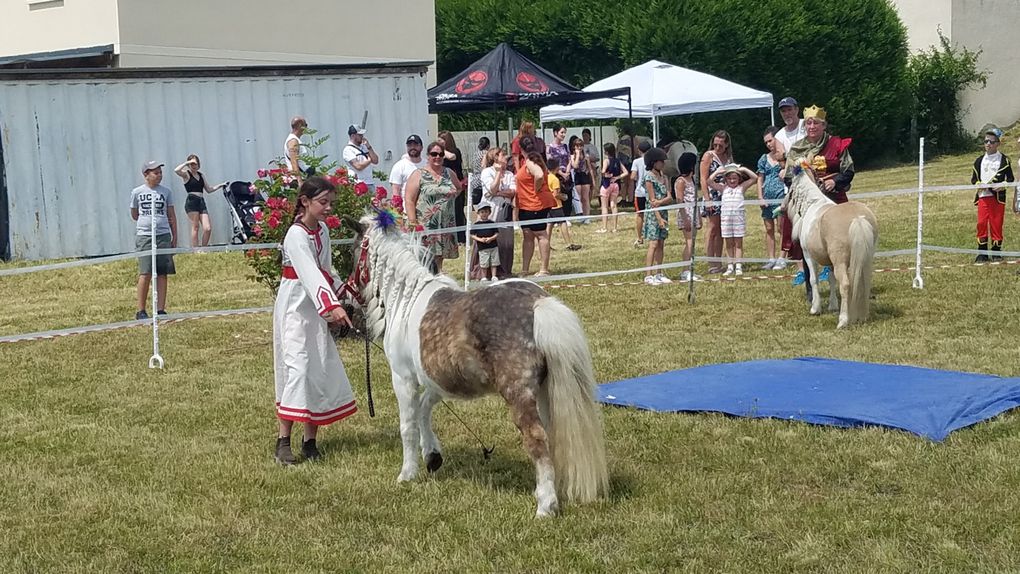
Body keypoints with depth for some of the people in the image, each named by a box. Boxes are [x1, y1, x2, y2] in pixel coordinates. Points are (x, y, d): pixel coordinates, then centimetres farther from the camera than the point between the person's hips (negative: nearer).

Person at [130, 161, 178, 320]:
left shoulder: (166, 192, 8)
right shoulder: (137, 192, 4)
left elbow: (171, 216, 12)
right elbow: (134, 215, 14)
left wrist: (175, 238, 9)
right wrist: (149, 221, 5)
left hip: (163, 235, 2)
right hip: (144, 235, -2)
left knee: (162, 273, 0)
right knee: (145, 273, -8)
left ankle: (160, 310, 4)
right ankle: (141, 311, 0)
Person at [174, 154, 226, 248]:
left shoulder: (201, 175, 21)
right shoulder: (186, 174, 3)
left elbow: (208, 190, 24)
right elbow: (176, 170, -19)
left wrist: (220, 186, 15)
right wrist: (186, 163, -10)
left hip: (201, 201, 5)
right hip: (191, 201, -5)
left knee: (208, 228, -5)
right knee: (195, 227, -7)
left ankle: (203, 248, 7)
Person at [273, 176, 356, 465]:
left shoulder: (322, 230, 7)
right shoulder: (296, 235, -20)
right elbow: (310, 273, -34)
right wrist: (333, 305, -44)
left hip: (316, 311, 8)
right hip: (295, 309, -8)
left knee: (321, 371, 7)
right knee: (297, 368, -15)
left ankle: (310, 439, 15)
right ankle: (283, 440, -10)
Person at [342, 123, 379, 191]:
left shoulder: (364, 147, 17)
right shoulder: (348, 149, -6)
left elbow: (375, 161, 8)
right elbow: (358, 166, -17)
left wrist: (368, 146, 2)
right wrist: (369, 160, 0)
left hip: (370, 184, 7)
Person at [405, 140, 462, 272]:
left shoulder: (449, 173, 13)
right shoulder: (419, 175, -3)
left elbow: (459, 187, 33)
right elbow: (409, 200, -9)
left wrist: (451, 196, 13)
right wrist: (413, 222, -18)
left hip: (445, 225, 5)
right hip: (424, 226, -5)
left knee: (439, 257, 11)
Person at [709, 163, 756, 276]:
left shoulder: (742, 187, 7)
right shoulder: (723, 188, 10)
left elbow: (754, 178, 2)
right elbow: (710, 182, 3)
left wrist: (744, 170, 1)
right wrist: (717, 172, 5)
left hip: (739, 216, -2)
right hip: (725, 216, 2)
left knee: (738, 243, 1)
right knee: (729, 243, 6)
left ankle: (738, 267, 2)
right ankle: (730, 267, 9)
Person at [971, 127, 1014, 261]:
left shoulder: (1004, 160, 4)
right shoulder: (979, 160, 13)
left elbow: (1010, 179, 5)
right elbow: (973, 179, 17)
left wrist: (1003, 185, -14)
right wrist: (978, 185, -4)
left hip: (998, 196, -2)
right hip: (983, 196, 2)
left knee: (996, 224, -2)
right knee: (981, 223, -4)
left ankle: (996, 251, 7)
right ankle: (982, 253, 2)